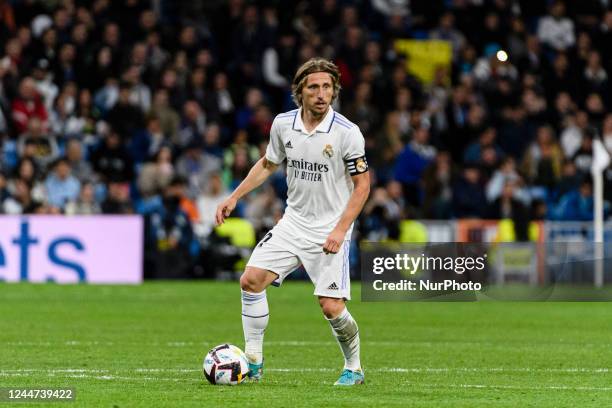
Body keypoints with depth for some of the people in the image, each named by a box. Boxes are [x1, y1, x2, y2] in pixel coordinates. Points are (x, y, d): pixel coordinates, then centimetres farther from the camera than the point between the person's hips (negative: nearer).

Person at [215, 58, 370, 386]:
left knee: (331, 307, -11)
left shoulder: (347, 132, -15)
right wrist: (235, 197, 11)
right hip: (293, 221, 5)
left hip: (331, 229, -5)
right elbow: (268, 164, 17)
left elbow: (362, 184, -9)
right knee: (251, 280, -8)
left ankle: (354, 369, 15)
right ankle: (253, 363, 4)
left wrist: (340, 229, -17)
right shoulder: (283, 124, -2)